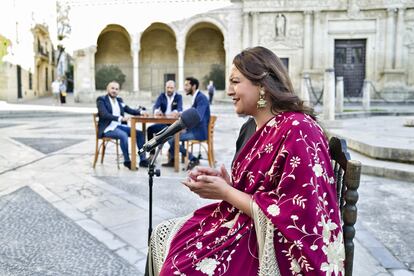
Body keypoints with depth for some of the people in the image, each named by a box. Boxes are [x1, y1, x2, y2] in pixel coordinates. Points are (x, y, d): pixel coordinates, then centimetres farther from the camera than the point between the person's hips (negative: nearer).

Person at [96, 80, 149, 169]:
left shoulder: (119, 100, 16)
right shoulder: (101, 99, -5)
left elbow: (129, 110, 18)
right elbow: (104, 114, -19)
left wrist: (141, 112, -2)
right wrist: (120, 118, -32)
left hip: (119, 126, 7)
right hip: (107, 128, -7)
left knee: (139, 133, -9)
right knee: (123, 135, -34)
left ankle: (143, 160, -8)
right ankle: (127, 161, -20)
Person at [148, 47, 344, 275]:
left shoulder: (297, 131, -22)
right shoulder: (263, 128, 6)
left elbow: (289, 217, -24)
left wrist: (225, 193, -17)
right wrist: (224, 181, -5)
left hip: (280, 250, -8)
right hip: (250, 227, 9)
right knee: (164, 235, 6)